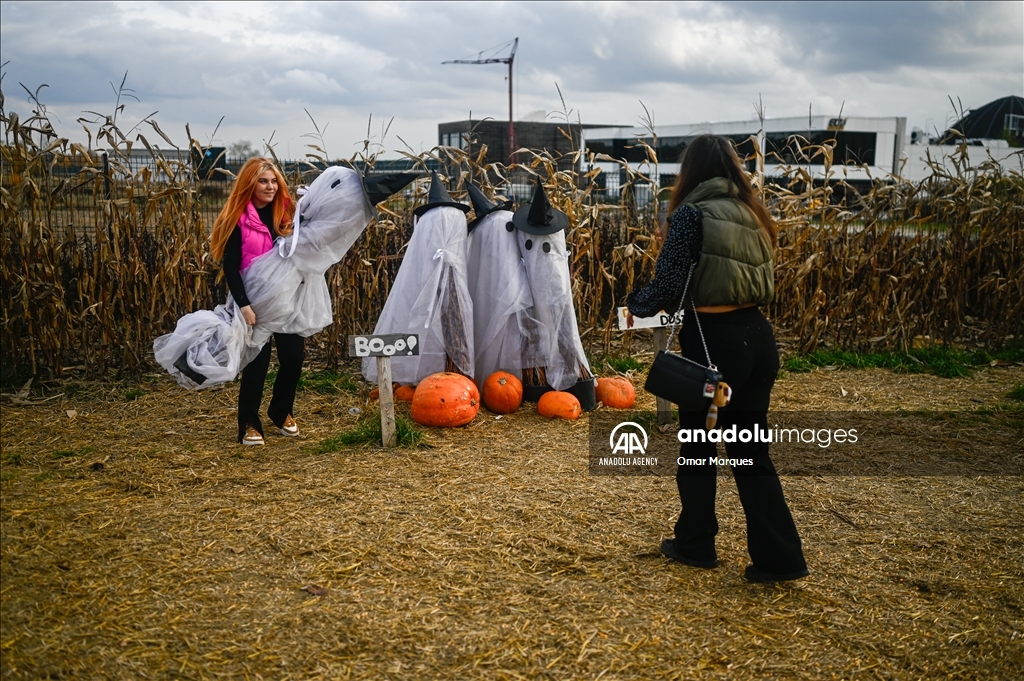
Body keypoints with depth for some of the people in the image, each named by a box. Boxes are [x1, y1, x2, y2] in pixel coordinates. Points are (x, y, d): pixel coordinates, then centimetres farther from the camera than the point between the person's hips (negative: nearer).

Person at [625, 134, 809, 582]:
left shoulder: (691, 215, -9)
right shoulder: (751, 214, 11)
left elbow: (668, 286, -14)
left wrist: (635, 305, 6)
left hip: (714, 340, -6)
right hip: (757, 336, 6)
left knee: (698, 445, 12)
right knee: (750, 449, 13)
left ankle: (695, 544, 26)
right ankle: (779, 557, 13)